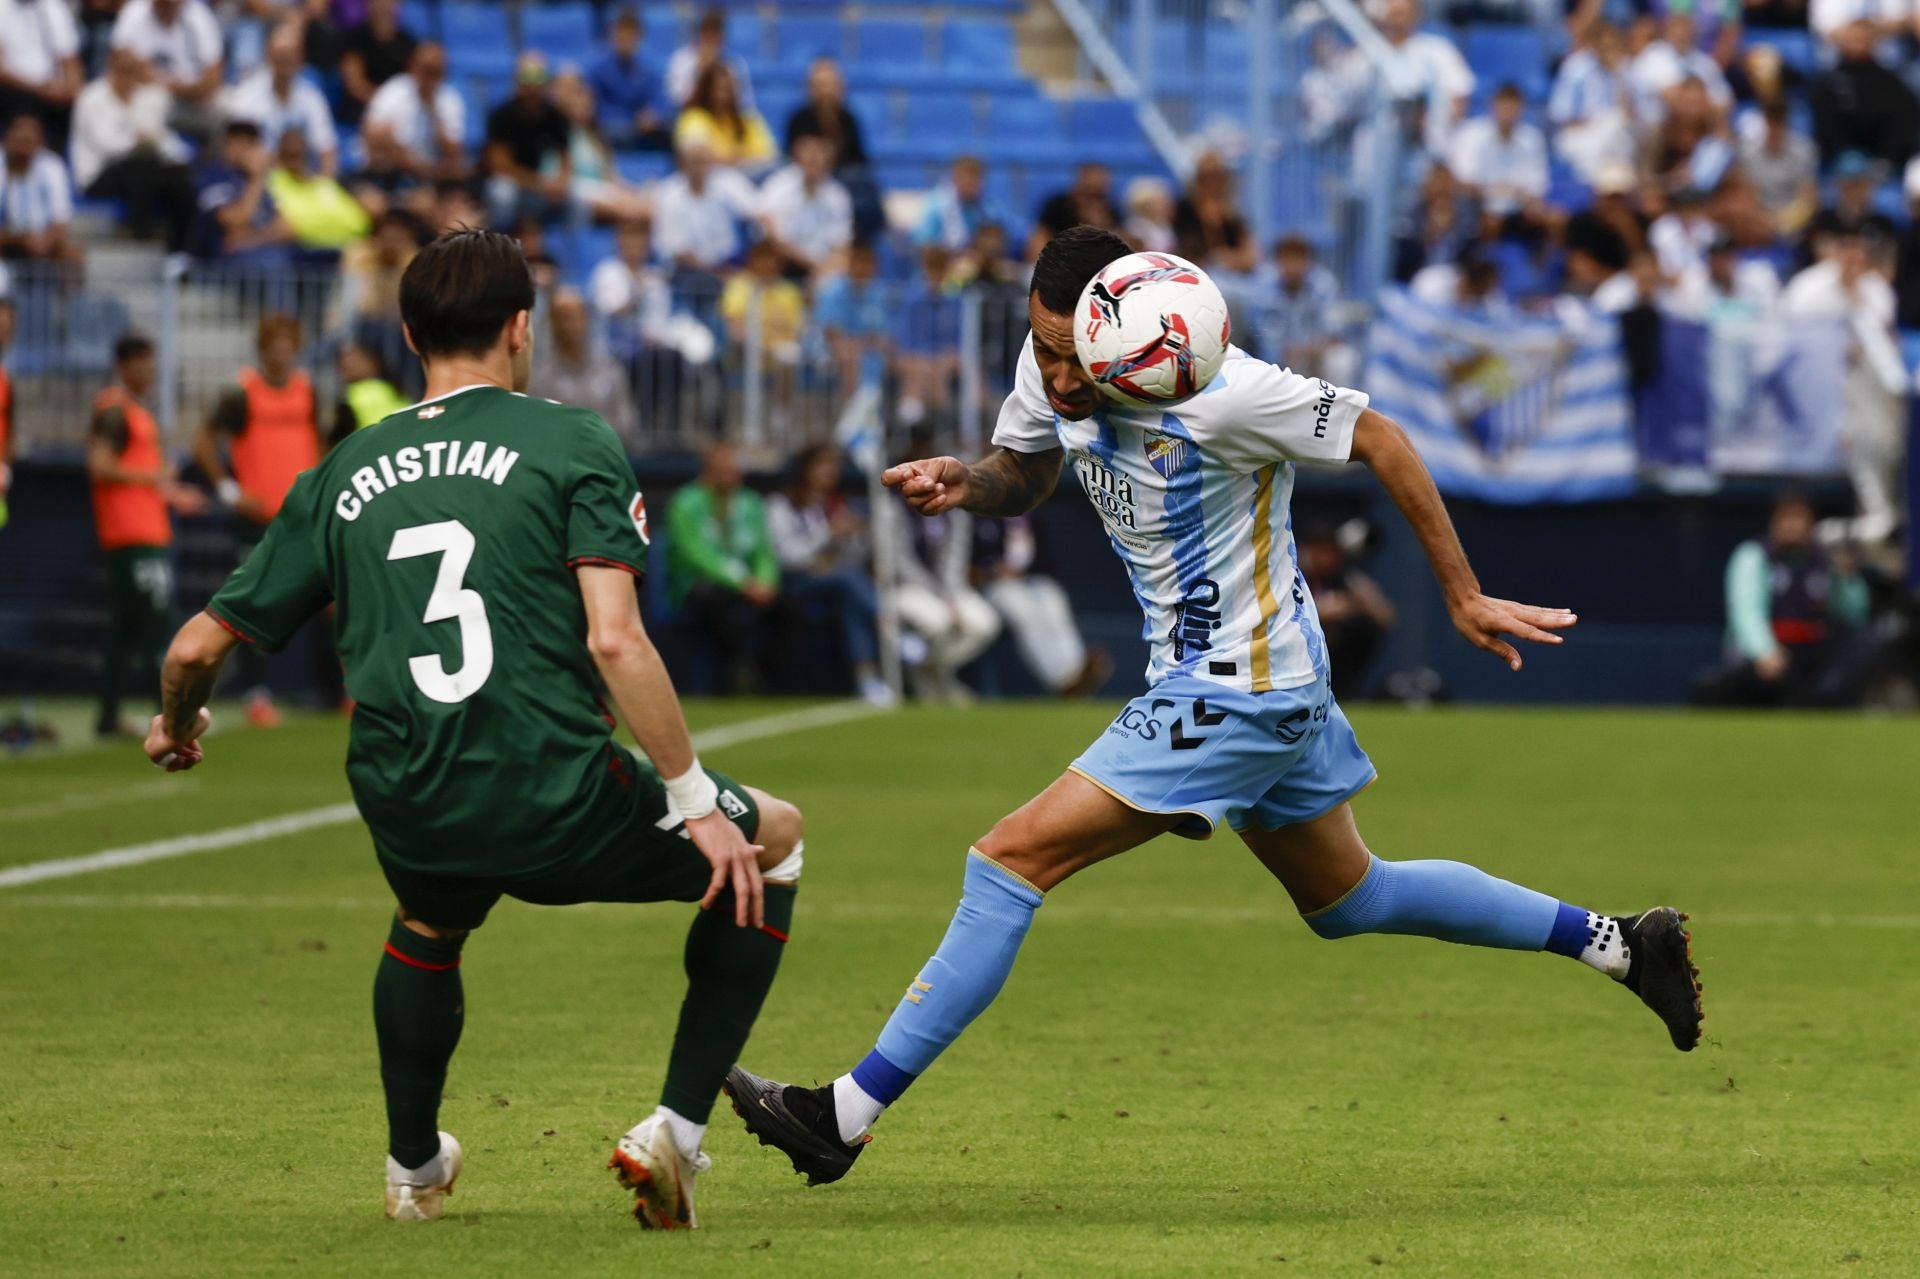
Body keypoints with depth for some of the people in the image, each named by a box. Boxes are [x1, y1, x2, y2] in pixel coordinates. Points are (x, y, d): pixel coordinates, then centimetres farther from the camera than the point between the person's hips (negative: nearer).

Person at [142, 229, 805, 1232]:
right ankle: (675, 1131, 14)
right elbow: (614, 640, -10)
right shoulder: (572, 444, 2)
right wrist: (696, 801, -5)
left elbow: (199, 646, 18)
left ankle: (413, 1168, 50)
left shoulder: (344, 475, 14)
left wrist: (176, 727, 40)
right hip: (559, 806, -4)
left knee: (430, 922, 41)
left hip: (408, 817, 4)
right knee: (772, 842, 23)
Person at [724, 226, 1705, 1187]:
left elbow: (1378, 440, -15)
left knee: (1015, 857, -13)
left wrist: (1463, 597, -9)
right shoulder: (1053, 366, -5)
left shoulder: (1218, 395, -27)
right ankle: (1618, 943, 34)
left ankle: (847, 1117, -11)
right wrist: (957, 483, -12)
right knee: (1350, 901, 24)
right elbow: (1021, 480, 13)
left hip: (1237, 693, -9)